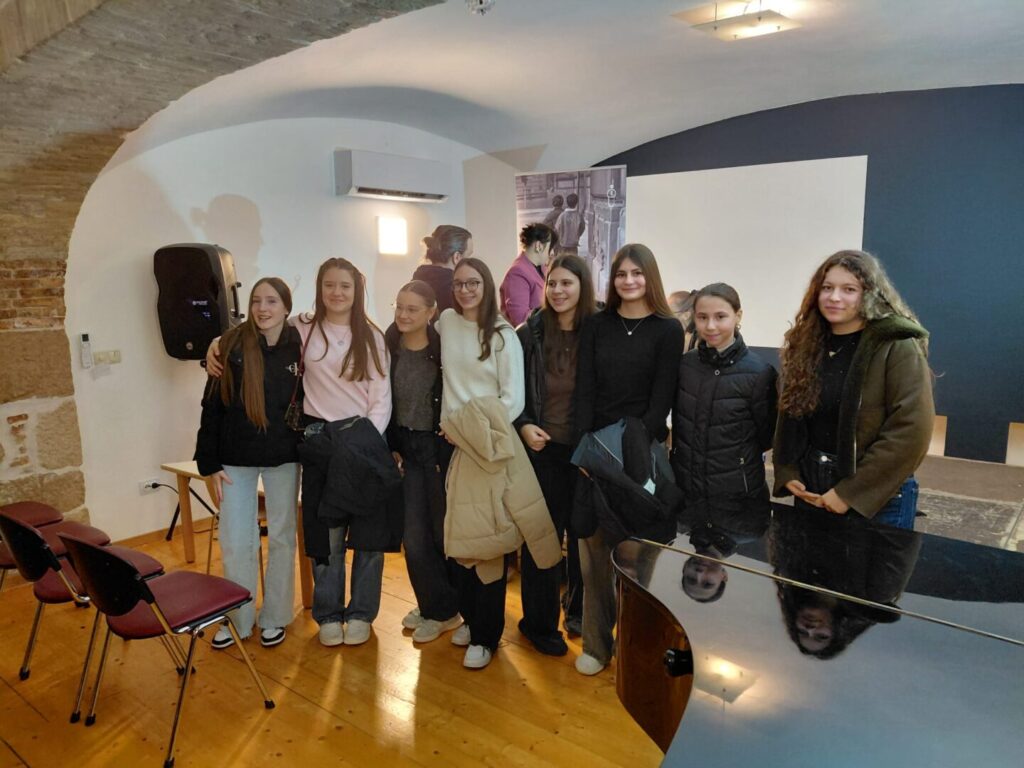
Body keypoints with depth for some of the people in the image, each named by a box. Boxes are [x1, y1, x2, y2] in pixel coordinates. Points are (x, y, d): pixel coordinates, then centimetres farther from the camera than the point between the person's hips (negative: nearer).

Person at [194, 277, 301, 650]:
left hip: (284, 458, 1)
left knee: (282, 536, 11)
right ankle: (237, 618, 25)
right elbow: (212, 407, -2)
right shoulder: (232, 344, -5)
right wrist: (209, 464, -4)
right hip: (236, 458, 0)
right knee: (235, 542, 5)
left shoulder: (298, 347, -4)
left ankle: (275, 617, 27)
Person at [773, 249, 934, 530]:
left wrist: (851, 492, -18)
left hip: (876, 499, -5)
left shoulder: (898, 348, -11)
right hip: (811, 492, 5)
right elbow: (788, 415, 9)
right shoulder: (806, 345, 4)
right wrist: (786, 473, -4)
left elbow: (911, 430, -18)